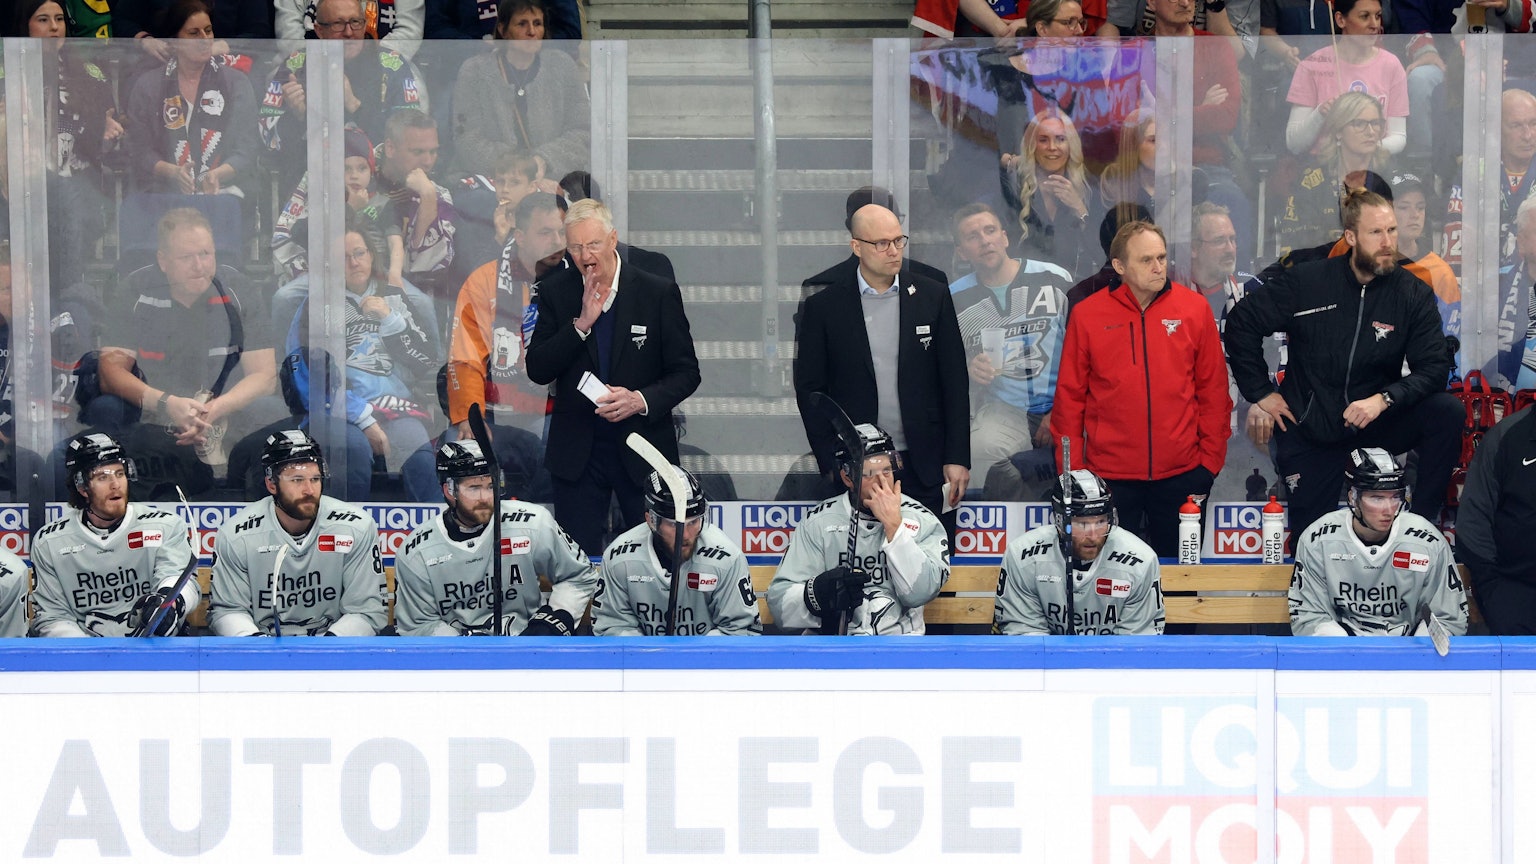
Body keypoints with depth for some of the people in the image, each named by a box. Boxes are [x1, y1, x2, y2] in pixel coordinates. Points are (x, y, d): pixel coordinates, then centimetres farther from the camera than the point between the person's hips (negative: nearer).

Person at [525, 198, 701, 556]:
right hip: (576, 452, 1)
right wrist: (582, 324, -16)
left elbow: (686, 372, -1)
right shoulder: (556, 292, 2)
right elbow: (537, 371, -4)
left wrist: (641, 400, -18)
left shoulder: (658, 294, -4)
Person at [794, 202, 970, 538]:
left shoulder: (933, 297, 7)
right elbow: (810, 388, 4)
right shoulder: (823, 308, 2)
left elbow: (955, 382, 7)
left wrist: (957, 459, 1)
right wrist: (832, 465, -2)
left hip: (926, 470, 1)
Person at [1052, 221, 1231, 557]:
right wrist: (1072, 467, 0)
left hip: (1181, 474, 1)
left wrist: (1211, 457, 2)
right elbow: (1070, 396, 3)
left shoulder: (1194, 309, 1)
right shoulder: (1086, 315, 0)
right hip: (1110, 475, -1)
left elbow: (1213, 388, 5)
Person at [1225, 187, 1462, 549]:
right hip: (1310, 427, -1)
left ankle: (1423, 521, -16)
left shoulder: (1413, 294, -6)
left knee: (1448, 412, -26)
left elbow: (1434, 367, -12)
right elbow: (1242, 321, 0)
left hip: (1374, 421, 1)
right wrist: (1260, 393, -2)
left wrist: (1384, 399, -28)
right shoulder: (1305, 282, -8)